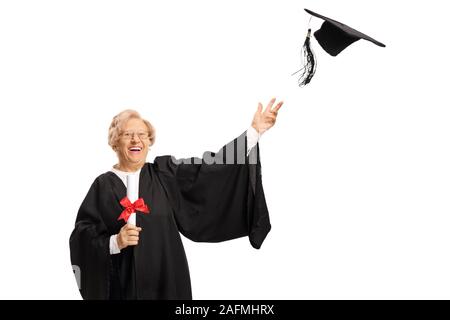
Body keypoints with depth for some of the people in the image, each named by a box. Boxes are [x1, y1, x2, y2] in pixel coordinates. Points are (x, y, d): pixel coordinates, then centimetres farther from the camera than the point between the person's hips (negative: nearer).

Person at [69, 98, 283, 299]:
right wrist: (115, 241, -19)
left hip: (167, 283, 1)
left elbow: (214, 166, 0)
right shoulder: (103, 185, 3)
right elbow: (83, 237, -1)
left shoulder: (166, 174, 6)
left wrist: (255, 130, -4)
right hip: (123, 286, -1)